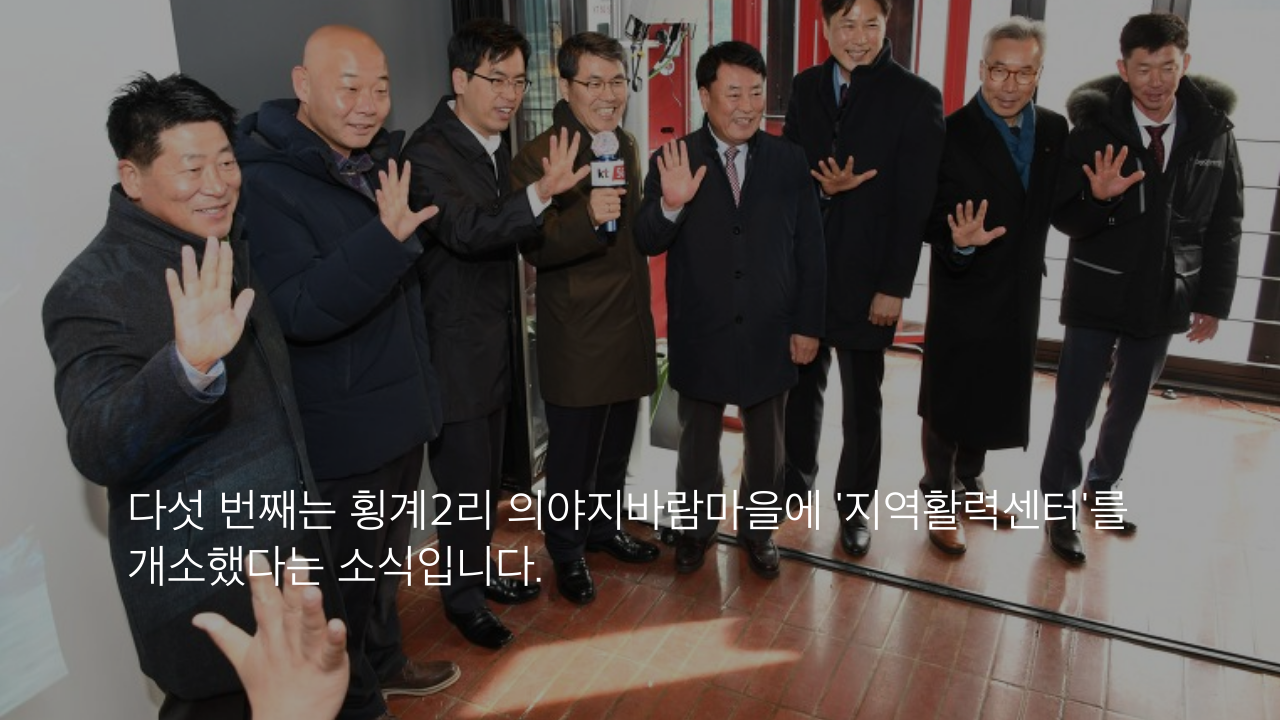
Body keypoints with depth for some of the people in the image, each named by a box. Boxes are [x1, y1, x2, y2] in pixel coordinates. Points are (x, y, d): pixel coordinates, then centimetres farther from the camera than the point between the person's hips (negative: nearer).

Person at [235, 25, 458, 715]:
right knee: (347, 574, 10)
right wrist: (385, 234, -38)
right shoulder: (265, 181, -20)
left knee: (386, 557, 24)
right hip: (340, 427, -8)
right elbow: (298, 310, -29)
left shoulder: (376, 160, 6)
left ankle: (382, 664, 45)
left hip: (399, 410, 8)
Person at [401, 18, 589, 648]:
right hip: (454, 345, -8)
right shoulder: (429, 151, -18)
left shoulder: (498, 146, 8)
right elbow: (466, 230, -33)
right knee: (464, 481, 3)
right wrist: (542, 192, -45)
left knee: (486, 473, 20)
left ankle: (479, 571, 39)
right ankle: (463, 600, 23)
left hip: (494, 339, 8)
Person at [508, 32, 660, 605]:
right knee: (573, 455, 7)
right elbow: (535, 248, -24)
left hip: (629, 325, 7)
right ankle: (567, 552, 28)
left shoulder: (628, 146, 9)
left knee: (616, 446, 21)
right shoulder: (538, 157, -16)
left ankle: (605, 528, 42)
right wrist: (588, 216, -36)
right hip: (576, 336, -7)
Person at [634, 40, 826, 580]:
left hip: (770, 333, 2)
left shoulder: (789, 161, -3)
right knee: (697, 440, 17)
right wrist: (669, 205, -31)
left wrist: (807, 325, -2)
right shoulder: (673, 161, -8)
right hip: (701, 334, -1)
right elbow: (647, 244, -11)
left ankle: (758, 529, 40)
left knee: (765, 443, 18)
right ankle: (695, 527, 40)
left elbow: (810, 250, 0)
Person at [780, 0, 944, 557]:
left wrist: (894, 286, -12)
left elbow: (914, 204, -10)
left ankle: (856, 506, 25)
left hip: (865, 276, -4)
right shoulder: (806, 87, 5)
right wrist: (820, 186, -15)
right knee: (803, 383, 16)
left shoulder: (916, 98, -8)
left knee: (861, 399, 9)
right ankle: (796, 483, 35)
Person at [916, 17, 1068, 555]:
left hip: (1020, 292, 6)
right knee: (947, 403, 8)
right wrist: (960, 242, -36)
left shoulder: (1054, 129, 1)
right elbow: (932, 223, -19)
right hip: (964, 294, -6)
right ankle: (940, 501, 28)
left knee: (995, 399, 20)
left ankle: (969, 484, 41)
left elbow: (1053, 207, 6)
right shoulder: (951, 135, -17)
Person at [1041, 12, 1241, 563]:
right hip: (1097, 294, -3)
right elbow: (1064, 217, -9)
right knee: (1075, 407, 1)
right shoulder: (1094, 130, -11)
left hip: (1165, 297, 3)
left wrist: (1213, 301, 3)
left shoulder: (1212, 130, -3)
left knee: (1130, 405, 17)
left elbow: (1225, 224, 4)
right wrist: (1099, 197, -31)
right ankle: (1060, 505, 17)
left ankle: (1103, 487, 36)